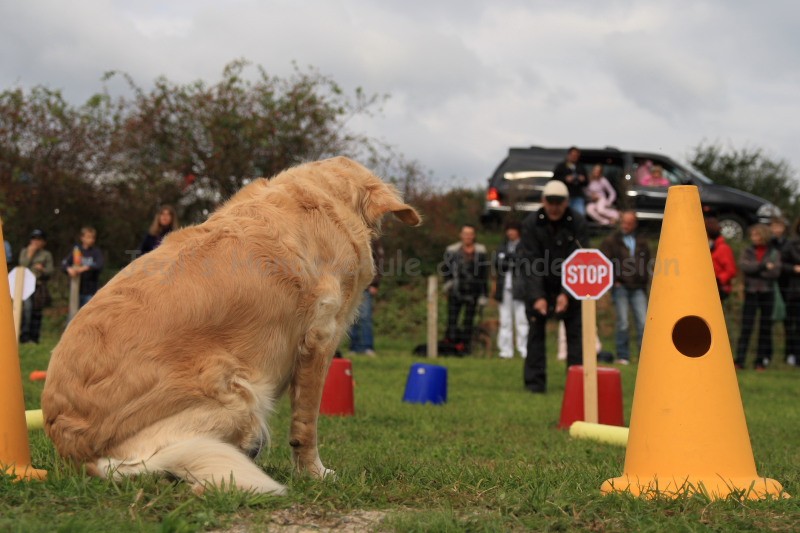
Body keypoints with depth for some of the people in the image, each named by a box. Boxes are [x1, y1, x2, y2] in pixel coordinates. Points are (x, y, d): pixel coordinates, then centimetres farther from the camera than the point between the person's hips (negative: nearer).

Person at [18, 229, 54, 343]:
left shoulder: (46, 255, 10)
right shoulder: (24, 252, 13)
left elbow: (50, 272, 5)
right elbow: (23, 265, 0)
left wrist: (42, 269, -15)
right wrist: (30, 254, -4)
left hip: (40, 286, 1)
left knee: (37, 312, 1)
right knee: (26, 308, -17)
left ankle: (34, 337, 6)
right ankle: (24, 335, -18)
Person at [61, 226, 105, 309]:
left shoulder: (96, 252, -1)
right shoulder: (76, 250, 6)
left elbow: (100, 265, -17)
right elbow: (64, 263, 0)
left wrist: (86, 268, -30)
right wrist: (69, 269, -21)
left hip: (90, 291, -3)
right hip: (77, 290, 3)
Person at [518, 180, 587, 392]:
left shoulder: (577, 223, -13)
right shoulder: (531, 223, -14)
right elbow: (530, 263, -17)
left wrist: (566, 294, -25)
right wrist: (537, 296, -26)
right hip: (539, 286, 0)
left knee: (575, 331, -4)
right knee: (536, 329, -4)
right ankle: (535, 381, 1)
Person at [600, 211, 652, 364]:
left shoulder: (642, 242, 15)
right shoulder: (611, 241, 4)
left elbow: (648, 263, 21)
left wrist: (645, 282, 11)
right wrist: (614, 281, -9)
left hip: (638, 288, 3)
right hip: (620, 287, -3)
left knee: (643, 322, -4)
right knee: (623, 323, -4)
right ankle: (623, 356, 3)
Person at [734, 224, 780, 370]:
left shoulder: (773, 253, 4)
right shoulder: (747, 251, 7)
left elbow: (775, 272, -10)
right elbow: (743, 266, -12)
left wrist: (754, 269, -13)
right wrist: (763, 266, -17)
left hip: (767, 293, 0)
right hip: (751, 292, 0)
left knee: (765, 328, 3)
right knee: (746, 327, -6)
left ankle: (761, 361, 8)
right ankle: (740, 359, -8)